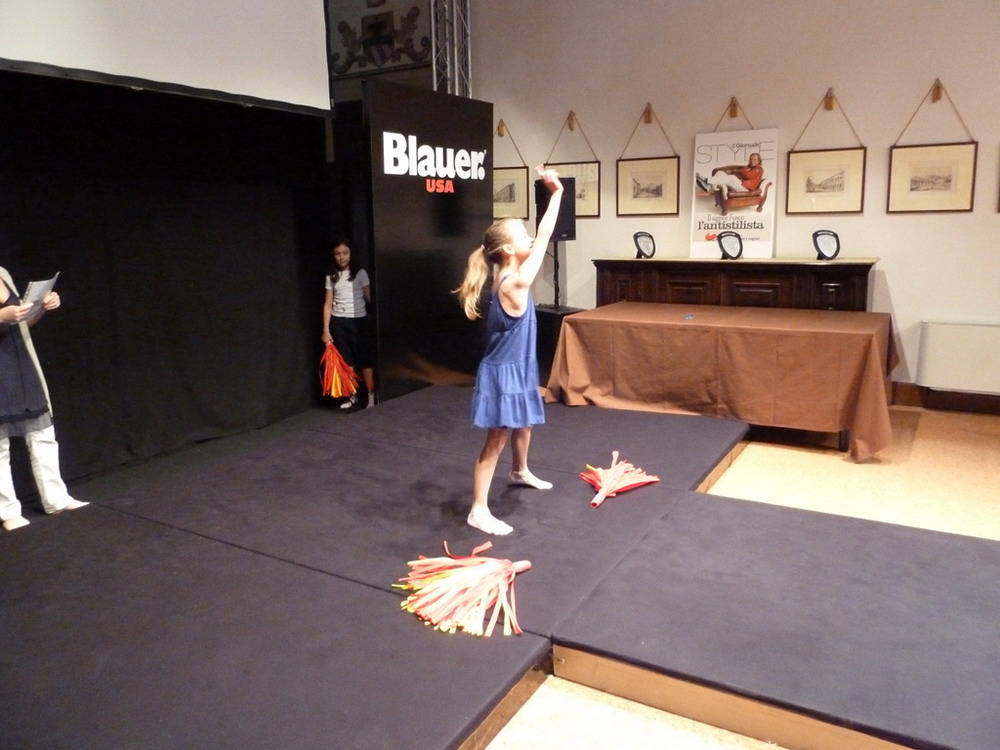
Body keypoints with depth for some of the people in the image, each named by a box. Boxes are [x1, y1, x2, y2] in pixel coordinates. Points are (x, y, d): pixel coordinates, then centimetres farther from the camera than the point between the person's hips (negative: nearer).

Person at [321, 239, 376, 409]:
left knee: (365, 360, -2)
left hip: (358, 320, -3)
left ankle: (371, 396, 6)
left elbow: (368, 297, -3)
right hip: (339, 322, 3)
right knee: (346, 361, 7)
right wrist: (326, 329, 2)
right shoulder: (331, 276, 7)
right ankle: (352, 396, 17)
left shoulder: (360, 273, -1)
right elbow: (328, 304, 7)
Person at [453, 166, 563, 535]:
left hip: (517, 368, 10)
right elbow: (544, 237, -18)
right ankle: (478, 510, 3)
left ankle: (520, 471, 56)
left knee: (524, 424, 30)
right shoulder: (515, 283, -24)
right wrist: (556, 193, -11)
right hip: (504, 372, -10)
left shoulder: (507, 276, 2)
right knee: (496, 440, -5)